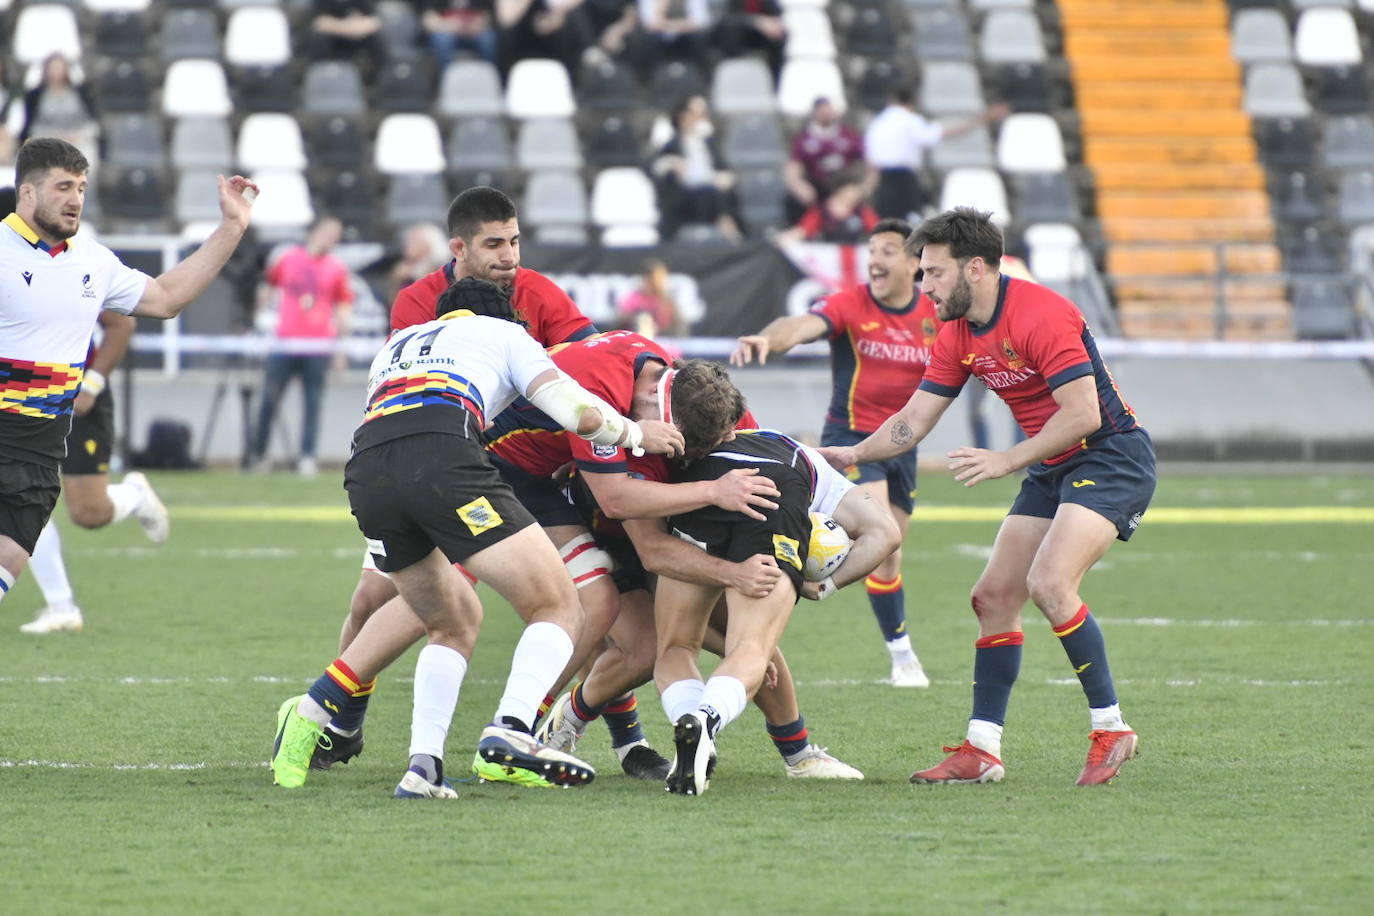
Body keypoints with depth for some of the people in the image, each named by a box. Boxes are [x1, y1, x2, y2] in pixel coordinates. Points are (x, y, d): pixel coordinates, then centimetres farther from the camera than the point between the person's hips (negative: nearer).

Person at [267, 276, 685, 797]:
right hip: (443, 460, -5)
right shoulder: (503, 333, 27)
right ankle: (511, 729, -23)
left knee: (456, 621, 25)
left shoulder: (397, 344, 41)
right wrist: (636, 434, 34)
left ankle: (423, 766, 6)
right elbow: (580, 413, 15)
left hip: (365, 474, 5)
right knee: (559, 611, 3)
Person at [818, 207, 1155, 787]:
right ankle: (982, 751, 8)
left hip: (1111, 457, -9)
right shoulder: (957, 336, 5)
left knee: (1049, 581, -26)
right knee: (994, 596, 3)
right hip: (1052, 470, 9)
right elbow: (913, 422, 10)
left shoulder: (1039, 315, -22)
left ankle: (1110, 728, -14)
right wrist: (851, 454, -3)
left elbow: (1083, 413, -27)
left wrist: (1007, 460, -25)